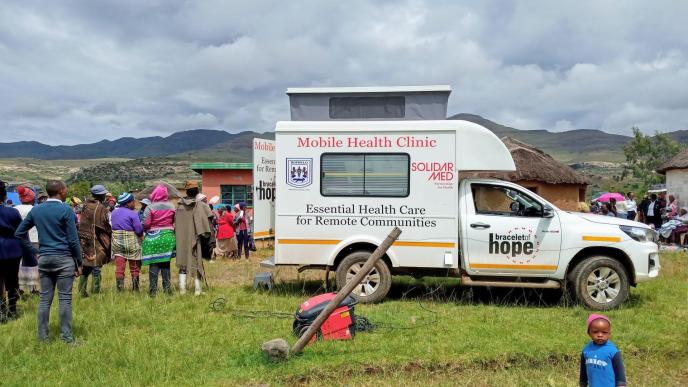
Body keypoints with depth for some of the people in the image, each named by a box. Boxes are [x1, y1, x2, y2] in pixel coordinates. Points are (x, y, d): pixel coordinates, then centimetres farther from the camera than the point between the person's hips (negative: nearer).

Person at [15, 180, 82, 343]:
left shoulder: (36, 210, 7)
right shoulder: (65, 210, -10)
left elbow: (19, 233, 13)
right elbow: (73, 239, -10)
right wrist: (79, 262, -3)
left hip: (44, 258, 5)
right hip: (64, 259, -5)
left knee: (45, 298, 10)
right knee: (65, 298, 0)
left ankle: (42, 336, 15)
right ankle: (66, 336, 3)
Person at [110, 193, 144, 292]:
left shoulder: (114, 212, 5)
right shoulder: (132, 214, -14)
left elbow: (112, 225, 11)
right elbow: (139, 230, -15)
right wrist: (141, 235, 4)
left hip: (117, 242, 5)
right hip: (131, 242, -5)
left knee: (119, 267, 6)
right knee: (134, 268, 9)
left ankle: (120, 289, 5)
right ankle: (135, 289, 15)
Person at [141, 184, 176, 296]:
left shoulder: (150, 207, -9)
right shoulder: (171, 206, 0)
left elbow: (146, 224, -12)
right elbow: (176, 221, -2)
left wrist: (147, 229, 9)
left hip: (153, 238, -3)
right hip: (168, 237, 3)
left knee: (154, 264, 2)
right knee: (166, 263, 10)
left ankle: (153, 290, 4)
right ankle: (167, 287, 13)